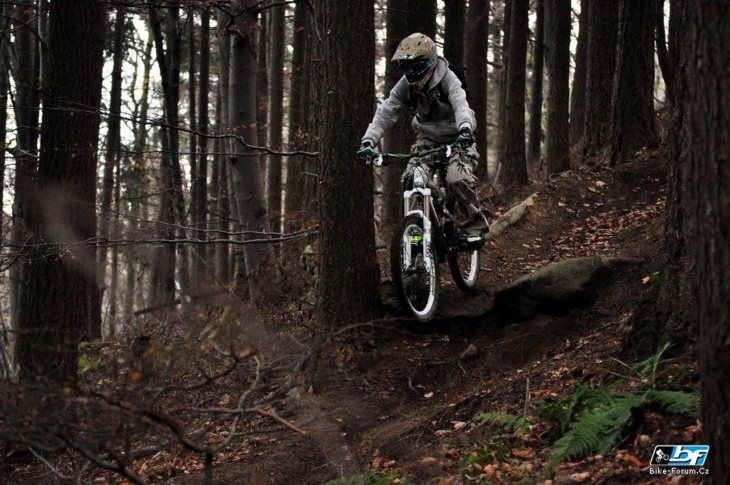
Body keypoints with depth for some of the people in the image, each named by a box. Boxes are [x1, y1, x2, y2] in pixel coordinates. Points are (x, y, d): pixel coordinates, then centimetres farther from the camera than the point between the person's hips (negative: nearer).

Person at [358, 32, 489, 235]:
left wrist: (465, 128, -61)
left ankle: (475, 222, -6)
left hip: (457, 140, -4)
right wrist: (368, 140, -29)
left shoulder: (446, 78, -23)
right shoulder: (405, 85, -10)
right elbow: (385, 113, -14)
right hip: (428, 140, 4)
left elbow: (460, 103, -41)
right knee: (411, 179, -19)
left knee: (458, 179, -27)